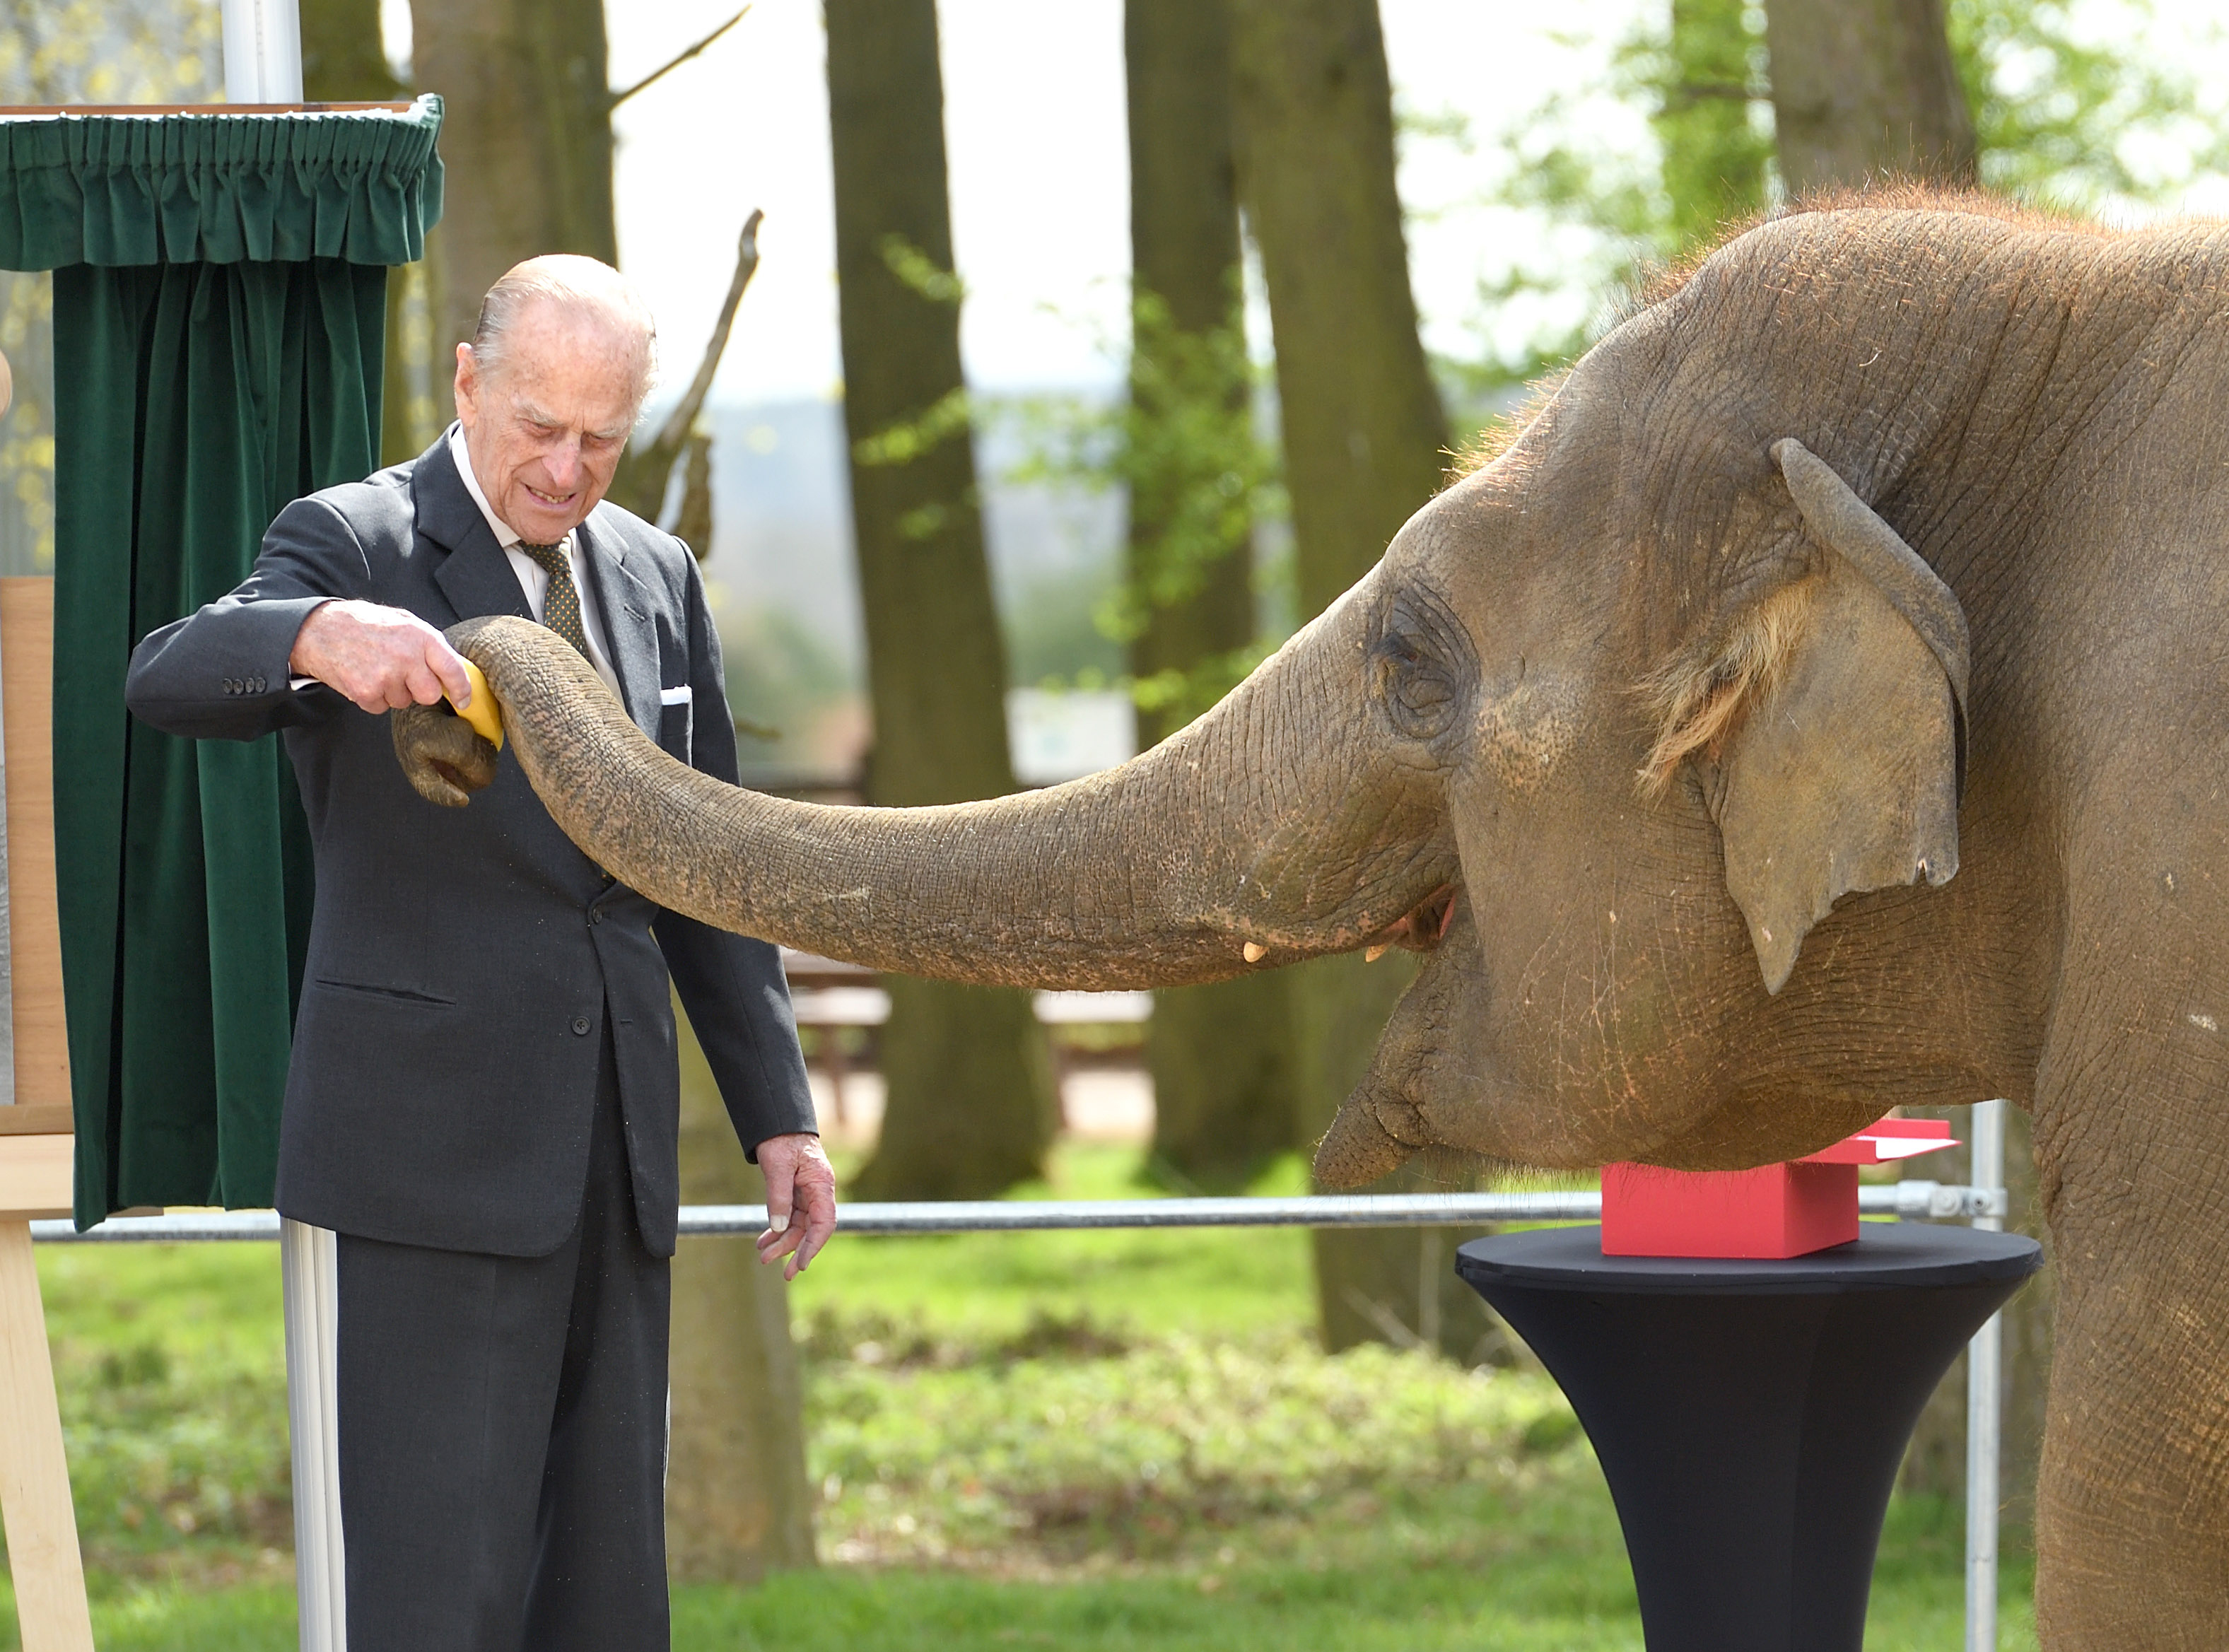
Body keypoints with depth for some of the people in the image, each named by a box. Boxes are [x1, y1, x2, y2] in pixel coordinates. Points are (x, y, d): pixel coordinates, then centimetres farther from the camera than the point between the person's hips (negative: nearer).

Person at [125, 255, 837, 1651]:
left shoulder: (655, 577, 13)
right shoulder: (356, 545, -5)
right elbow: (171, 682, -24)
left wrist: (778, 1113, 14)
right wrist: (316, 636, -45)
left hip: (616, 1153, 6)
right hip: (437, 1146, -6)